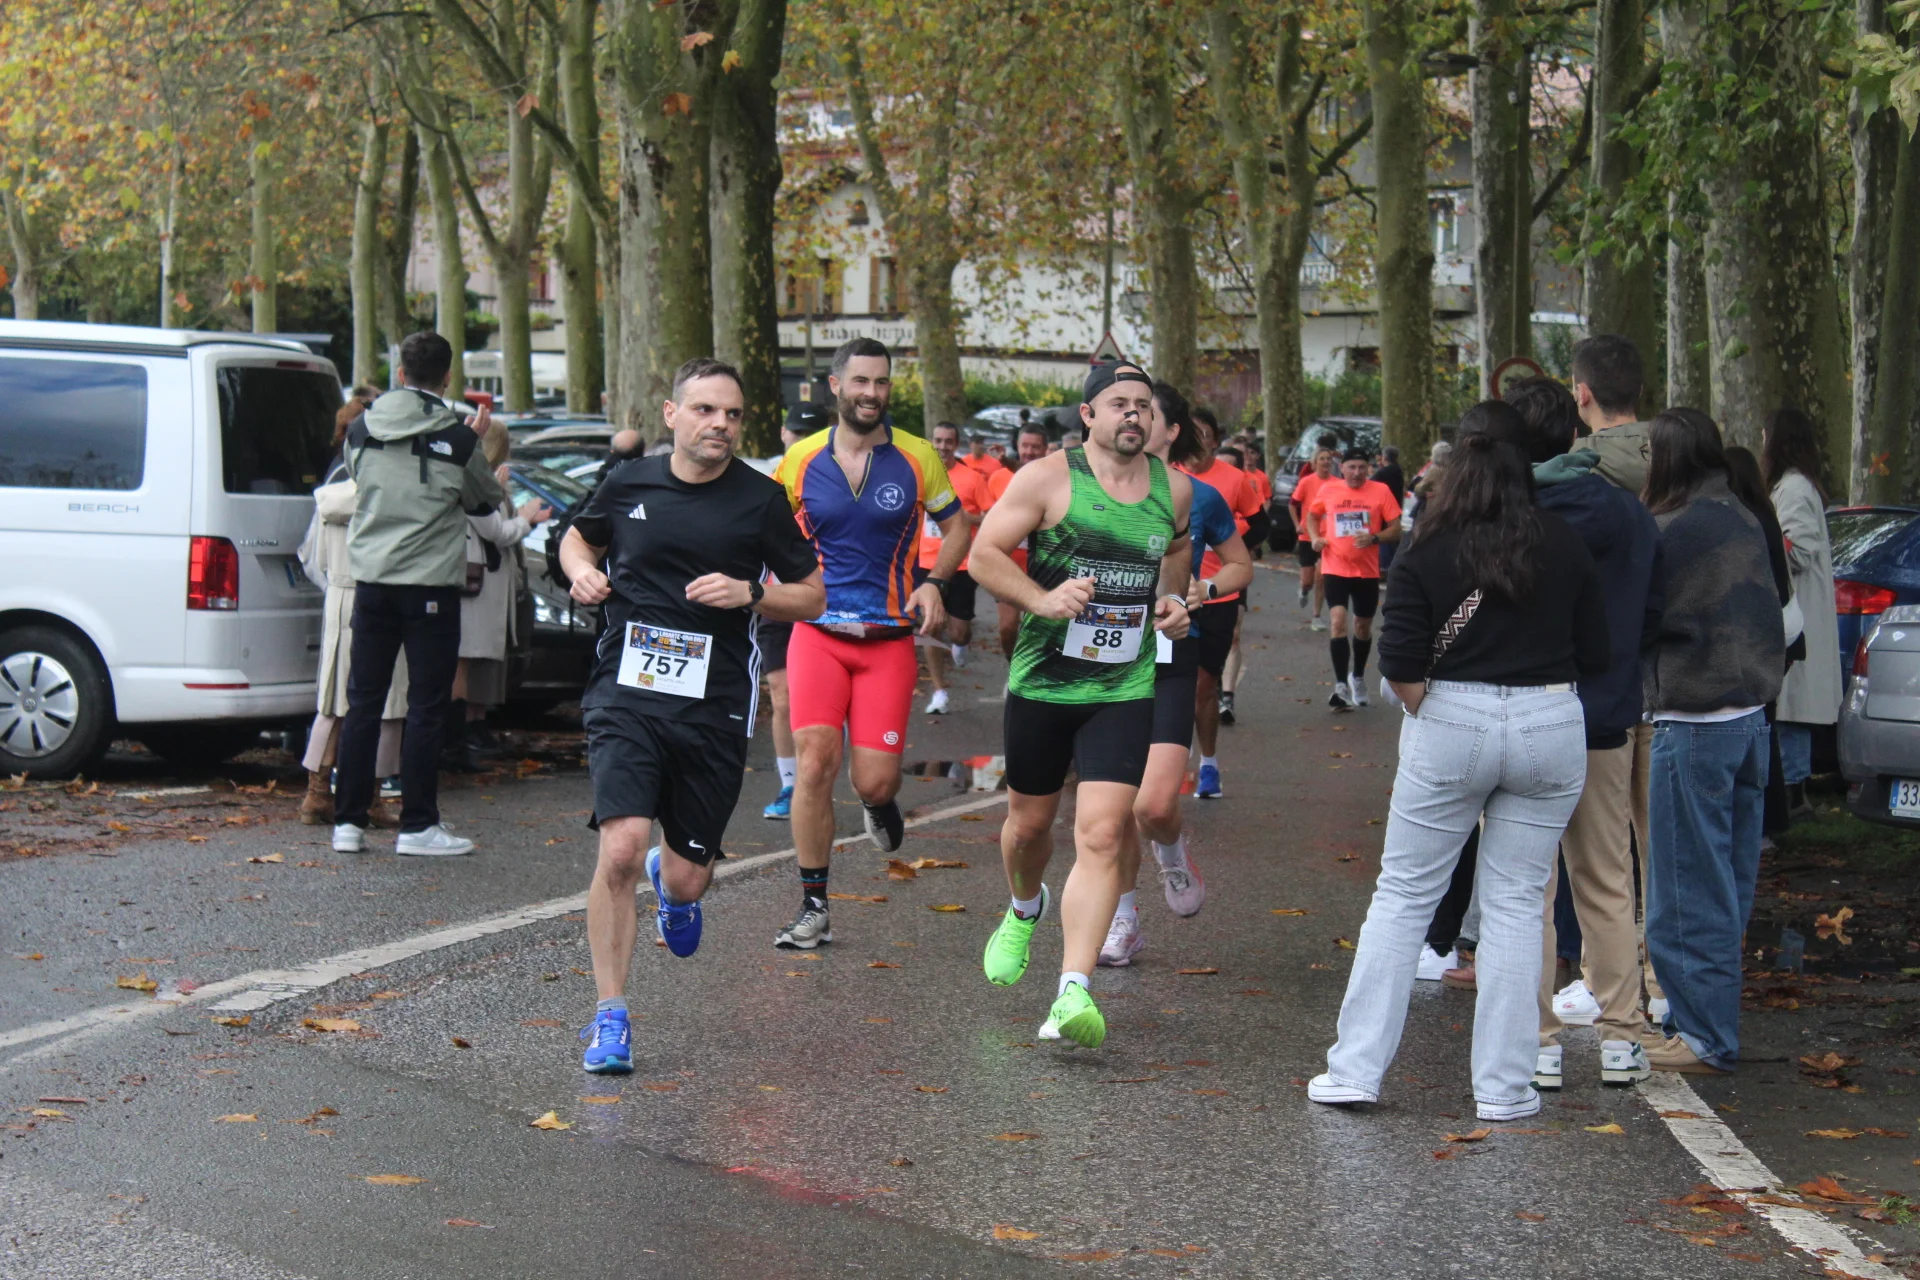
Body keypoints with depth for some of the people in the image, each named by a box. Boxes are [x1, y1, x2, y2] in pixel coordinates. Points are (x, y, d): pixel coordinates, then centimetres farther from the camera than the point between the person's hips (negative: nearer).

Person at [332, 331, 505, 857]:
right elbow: (486, 499, 6)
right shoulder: (456, 437, -7)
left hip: (371, 577, 4)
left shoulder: (363, 428, 3)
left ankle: (348, 821, 10)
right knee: (426, 706, 2)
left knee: (363, 701, 10)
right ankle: (417, 826, 2)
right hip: (431, 582, -4)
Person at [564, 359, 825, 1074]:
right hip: (625, 693, 0)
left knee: (686, 879, 5)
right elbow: (579, 537, 25)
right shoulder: (629, 484, 5)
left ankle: (671, 882, 47)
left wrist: (749, 594, -11)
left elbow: (813, 596, 8)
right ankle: (610, 1019, -5)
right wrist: (583, 572, 3)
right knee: (622, 847, -19)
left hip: (714, 708, 0)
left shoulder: (761, 500, 1)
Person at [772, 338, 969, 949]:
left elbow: (956, 526, 12)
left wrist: (935, 583, -5)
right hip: (817, 630, 0)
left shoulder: (918, 458, 1)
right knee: (816, 762, -14)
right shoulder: (800, 459, 3)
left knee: (875, 782, -7)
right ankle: (814, 909, -3)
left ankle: (879, 804, 34)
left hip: (890, 637, 0)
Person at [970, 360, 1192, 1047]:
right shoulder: (1047, 479, -7)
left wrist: (1173, 598, 7)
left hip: (1125, 689, 1)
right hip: (1042, 681, -1)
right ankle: (1024, 911, 51)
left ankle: (1073, 992, -18)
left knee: (1101, 836, -13)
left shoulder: (1175, 488, 5)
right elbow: (983, 554, -7)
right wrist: (1042, 599, -22)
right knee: (1030, 821, 16)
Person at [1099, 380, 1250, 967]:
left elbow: (1241, 566, 13)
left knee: (1155, 804, -16)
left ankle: (1172, 852, 19)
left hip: (1170, 661, -2)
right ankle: (1123, 919, 22)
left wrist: (1204, 590, -5)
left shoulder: (1199, 498, 0)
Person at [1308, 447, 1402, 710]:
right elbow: (1312, 515, 17)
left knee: (1363, 626, 15)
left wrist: (1375, 538, -22)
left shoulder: (1381, 491, -5)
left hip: (1367, 571, 1)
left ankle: (1358, 678, 38)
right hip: (1335, 568, -1)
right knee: (1338, 621, -18)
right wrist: (1315, 537, -1)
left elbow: (1396, 530, -3)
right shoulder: (1327, 490, -1)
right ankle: (1341, 686, -17)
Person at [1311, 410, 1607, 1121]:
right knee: (1516, 901, 8)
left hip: (1451, 725, -1)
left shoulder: (1428, 550, -5)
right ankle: (1504, 1086, 9)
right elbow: (1596, 652, 4)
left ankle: (1355, 1070, 8)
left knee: (1403, 894, 8)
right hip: (1551, 726, 2)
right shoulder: (1564, 543, 0)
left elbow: (1399, 662, -9)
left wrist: (1428, 716, 6)